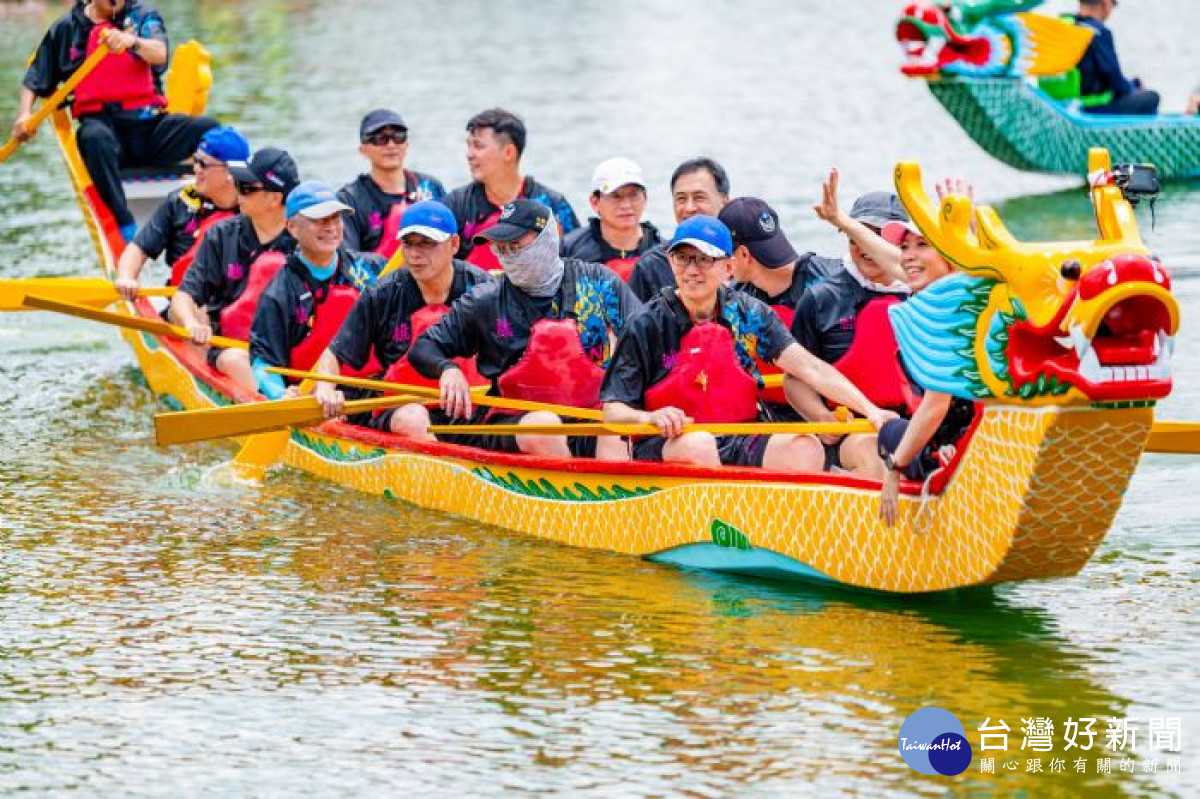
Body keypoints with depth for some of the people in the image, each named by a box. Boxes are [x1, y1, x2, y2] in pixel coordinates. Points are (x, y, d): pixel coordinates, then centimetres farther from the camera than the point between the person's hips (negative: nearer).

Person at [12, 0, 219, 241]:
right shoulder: (66, 29, 14)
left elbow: (160, 54, -9)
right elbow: (35, 81, 19)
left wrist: (131, 41, -31)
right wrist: (24, 114, -1)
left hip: (150, 123, 1)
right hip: (101, 120, -1)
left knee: (207, 128, -24)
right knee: (95, 138, -38)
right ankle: (126, 229, -42)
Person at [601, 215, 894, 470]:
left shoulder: (749, 314, 6)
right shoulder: (648, 325, -2)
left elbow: (809, 368, -2)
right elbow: (612, 412, -5)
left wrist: (870, 410, -14)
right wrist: (649, 418, -28)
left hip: (737, 446, 3)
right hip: (666, 449, -3)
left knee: (804, 447, -22)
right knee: (698, 444, -36)